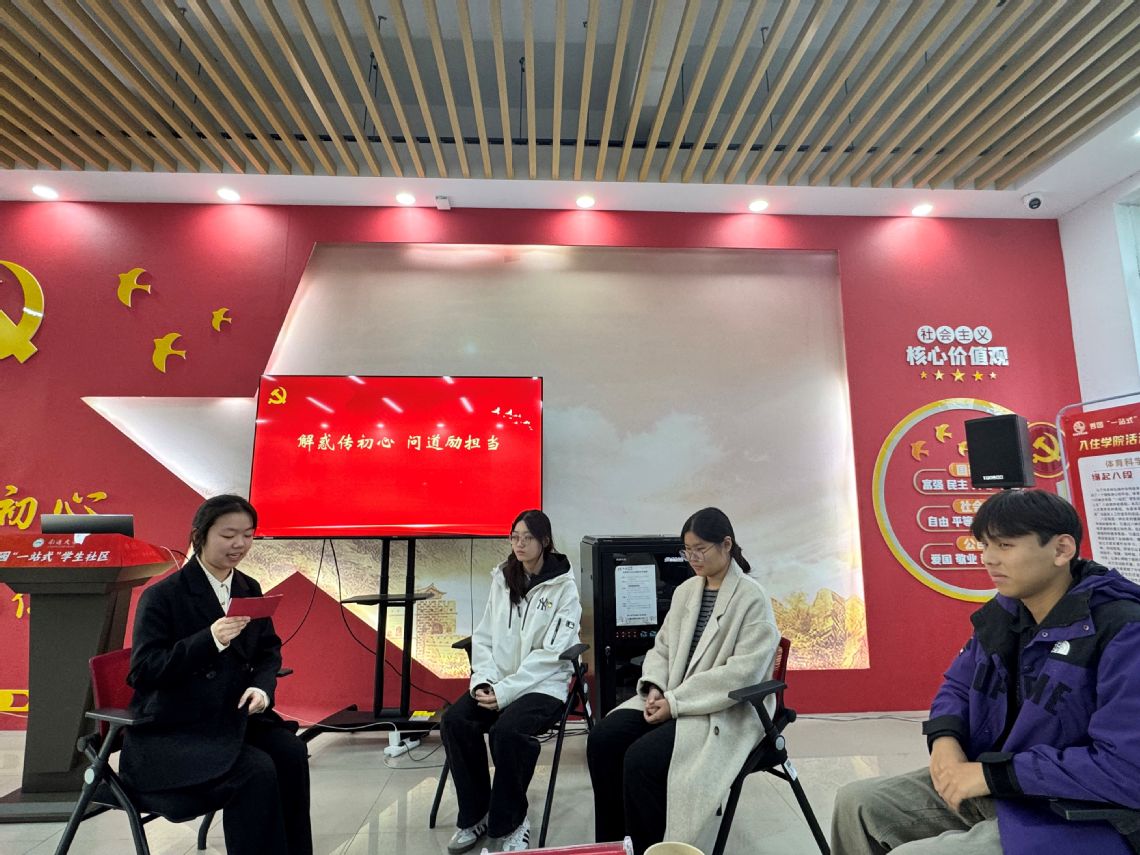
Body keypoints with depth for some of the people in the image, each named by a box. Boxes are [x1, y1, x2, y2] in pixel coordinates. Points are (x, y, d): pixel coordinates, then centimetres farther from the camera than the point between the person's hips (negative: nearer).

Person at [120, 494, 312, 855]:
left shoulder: (249, 589, 7)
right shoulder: (161, 596, -10)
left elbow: (269, 651, 12)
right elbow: (143, 670, -16)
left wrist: (262, 688, -10)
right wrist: (210, 640, -29)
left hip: (232, 718, 5)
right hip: (168, 733, -5)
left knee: (291, 752, -22)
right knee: (257, 770, -28)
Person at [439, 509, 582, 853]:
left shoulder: (564, 588, -8)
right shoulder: (502, 579, 7)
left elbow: (550, 654, -13)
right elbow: (483, 637, 8)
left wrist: (505, 691, -19)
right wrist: (484, 681, -9)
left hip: (544, 684, -5)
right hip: (497, 682, 5)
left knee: (507, 730, -31)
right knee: (454, 721, -19)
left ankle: (511, 821, -5)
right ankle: (475, 814, 1)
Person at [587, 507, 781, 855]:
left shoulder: (752, 599, -11)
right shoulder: (685, 591, 10)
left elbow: (742, 673, -19)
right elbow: (661, 648, 13)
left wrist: (676, 702, -21)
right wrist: (654, 688, -9)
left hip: (727, 711, -6)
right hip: (670, 697, 7)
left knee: (641, 758, -26)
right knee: (603, 739, -13)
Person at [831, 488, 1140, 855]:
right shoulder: (1002, 612, 2)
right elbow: (958, 685, 14)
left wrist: (994, 774, -24)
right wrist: (945, 738, -8)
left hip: (1074, 819, -7)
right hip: (986, 785, 7)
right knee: (855, 803, 3)